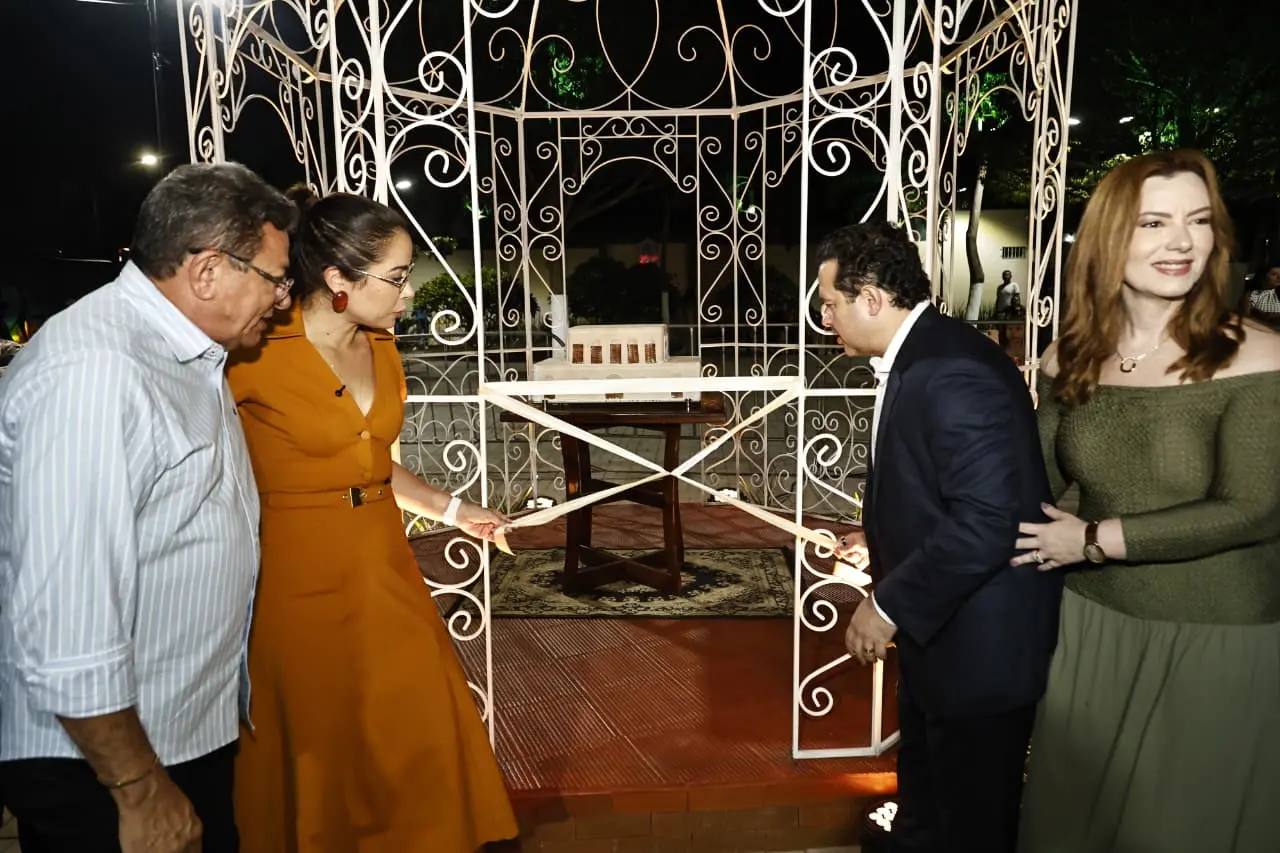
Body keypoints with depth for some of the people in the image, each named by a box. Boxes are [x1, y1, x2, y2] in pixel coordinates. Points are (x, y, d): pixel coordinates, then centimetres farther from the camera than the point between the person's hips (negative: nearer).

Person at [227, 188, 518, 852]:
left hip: (385, 572, 6)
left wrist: (452, 511, 18)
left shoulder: (381, 350, 5)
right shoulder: (256, 354, -16)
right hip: (299, 582, -6)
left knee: (416, 745, 15)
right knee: (314, 758, 11)